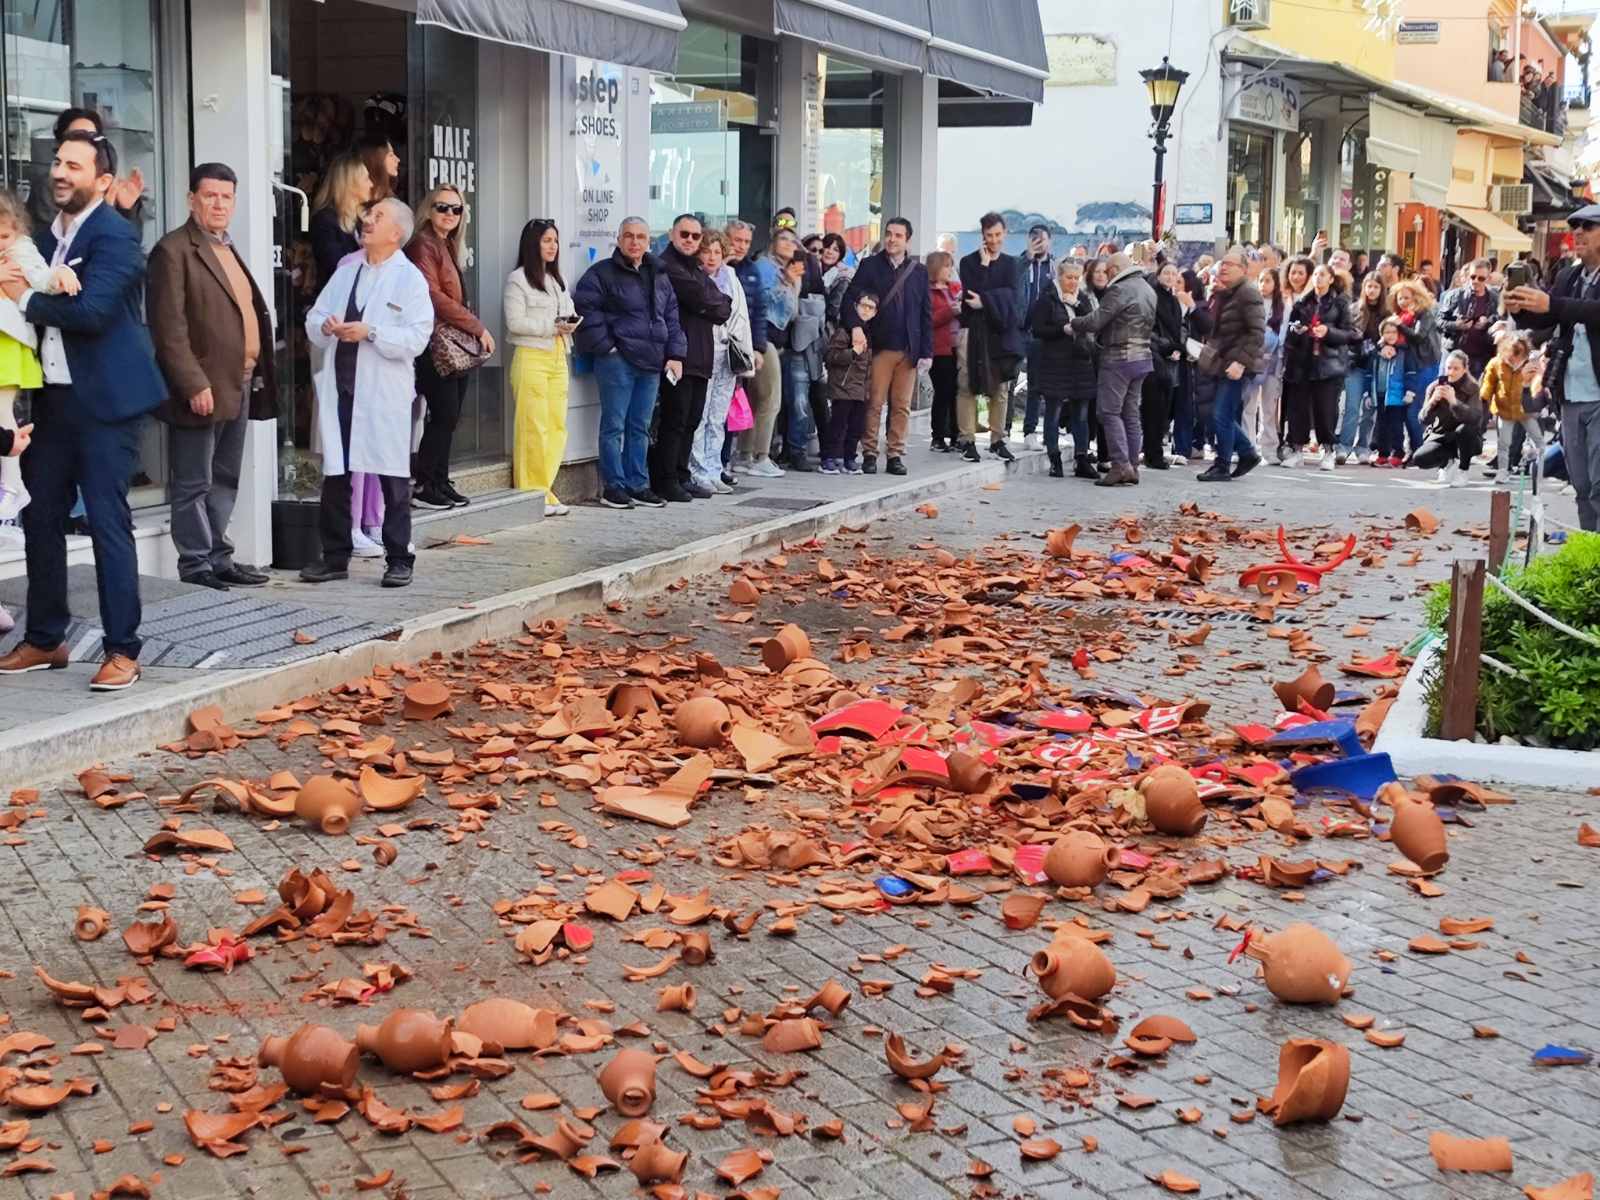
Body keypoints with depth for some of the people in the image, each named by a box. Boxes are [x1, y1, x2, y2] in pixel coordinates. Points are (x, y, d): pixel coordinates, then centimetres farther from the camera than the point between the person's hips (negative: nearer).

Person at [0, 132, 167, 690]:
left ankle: (122, 650, 1)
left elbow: (92, 310, -23)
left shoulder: (114, 236, -11)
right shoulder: (45, 238, 15)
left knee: (107, 521, -5)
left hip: (104, 399, -8)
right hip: (54, 398, 8)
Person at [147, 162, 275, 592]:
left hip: (238, 385, 9)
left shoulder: (228, 250, 18)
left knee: (225, 480, 14)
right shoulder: (174, 250, -10)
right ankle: (196, 565, 5)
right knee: (194, 485, -1)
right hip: (202, 389, -9)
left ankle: (219, 559, 22)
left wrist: (256, 376, 13)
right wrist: (194, 385, -21)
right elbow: (169, 327, -16)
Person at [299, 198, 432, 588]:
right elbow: (314, 318, 17)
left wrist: (370, 333, -20)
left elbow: (417, 337, -12)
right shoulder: (346, 271, 15)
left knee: (392, 479, 1)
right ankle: (335, 557, 18)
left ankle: (399, 560, 10)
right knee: (334, 476, 8)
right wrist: (325, 326, -5)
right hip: (339, 387, 5)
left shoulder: (410, 278, -2)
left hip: (384, 393, -5)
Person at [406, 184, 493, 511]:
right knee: (444, 414, -11)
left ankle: (440, 482, 13)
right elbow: (433, 296, -16)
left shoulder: (448, 247, 20)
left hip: (458, 344, 9)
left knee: (449, 417, 8)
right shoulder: (423, 245, -8)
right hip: (438, 344, -9)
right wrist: (477, 327, -14)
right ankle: (425, 487, -7)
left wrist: (474, 332, 7)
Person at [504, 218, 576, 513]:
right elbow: (515, 322, -12)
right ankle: (532, 492, -3)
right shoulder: (518, 279, -4)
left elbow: (570, 312, 25)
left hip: (558, 358, 7)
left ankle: (545, 489, 10)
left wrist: (570, 324, 2)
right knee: (534, 427, -8)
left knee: (557, 426, 4)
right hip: (531, 357, -7)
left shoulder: (558, 279, 21)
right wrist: (552, 327, -15)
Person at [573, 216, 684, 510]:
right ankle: (613, 486, 2)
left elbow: (671, 318, 18)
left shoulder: (659, 276, 16)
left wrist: (675, 354, 8)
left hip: (651, 363, 6)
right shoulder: (602, 273, -4)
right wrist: (606, 346, -12)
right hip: (617, 361, -6)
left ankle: (638, 485, 17)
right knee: (614, 425, -3)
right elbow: (585, 308, -10)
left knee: (641, 427, 11)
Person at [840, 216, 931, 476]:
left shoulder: (919, 271, 10)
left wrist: (926, 352, 3)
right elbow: (850, 301, -3)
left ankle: (896, 455, 9)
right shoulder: (870, 266, 4)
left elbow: (926, 314, 9)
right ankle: (869, 453, 6)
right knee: (874, 403, -1)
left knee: (902, 406, 4)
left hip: (909, 350, 2)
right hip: (879, 347, -2)